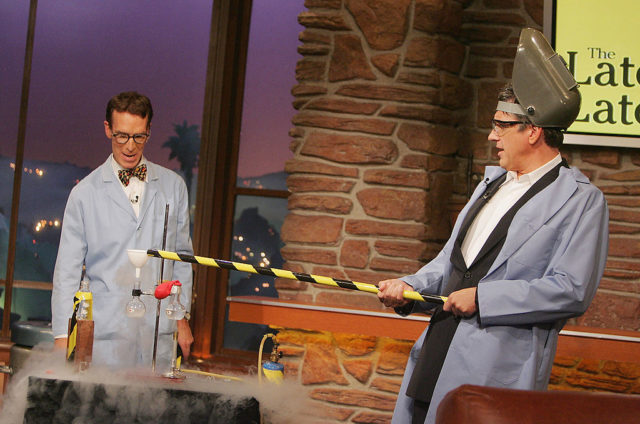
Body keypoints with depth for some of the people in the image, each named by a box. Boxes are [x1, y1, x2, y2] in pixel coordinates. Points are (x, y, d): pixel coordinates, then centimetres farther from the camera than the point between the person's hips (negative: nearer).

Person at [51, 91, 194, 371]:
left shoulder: (173, 186, 10)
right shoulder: (85, 193, 3)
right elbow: (67, 270, 3)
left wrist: (182, 317, 12)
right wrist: (63, 337, -3)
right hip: (106, 335, -2)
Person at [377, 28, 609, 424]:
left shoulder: (582, 200, -8)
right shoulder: (493, 181, 17)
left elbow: (572, 291, -16)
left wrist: (482, 298, -16)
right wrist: (410, 288, 4)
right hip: (440, 355, 8)